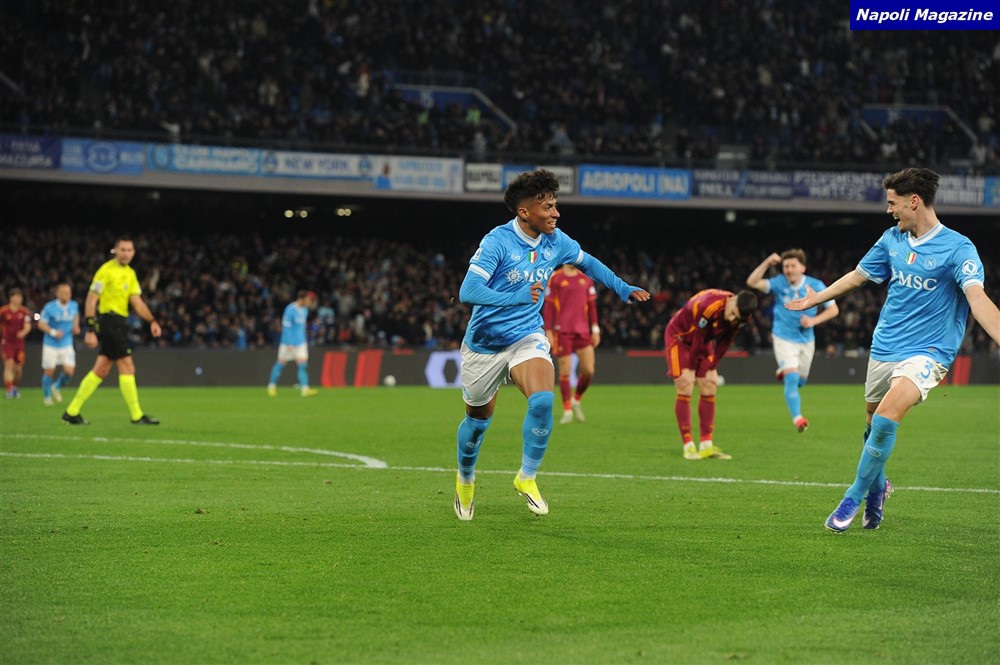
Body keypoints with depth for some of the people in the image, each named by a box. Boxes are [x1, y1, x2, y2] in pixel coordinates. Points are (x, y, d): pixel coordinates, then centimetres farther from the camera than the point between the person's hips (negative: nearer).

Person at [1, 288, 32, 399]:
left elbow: (28, 326, -9)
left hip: (19, 343, 3)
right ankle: (9, 390, -16)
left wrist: (24, 332, -31)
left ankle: (15, 386, 31)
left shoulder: (24, 312, 0)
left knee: (18, 368, 7)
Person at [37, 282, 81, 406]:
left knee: (69, 371, -8)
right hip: (51, 345, -3)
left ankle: (57, 387, 23)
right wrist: (53, 332, -24)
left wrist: (76, 326, 5)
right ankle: (47, 396, 24)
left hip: (67, 344, 3)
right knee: (49, 371, 1)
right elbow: (41, 324, -10)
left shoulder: (74, 306, -2)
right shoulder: (49, 307, -14)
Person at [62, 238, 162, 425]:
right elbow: (91, 300, -13)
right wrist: (90, 330, -19)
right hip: (109, 322, -9)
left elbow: (137, 303, 12)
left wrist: (152, 321, -4)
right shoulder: (106, 270, -10)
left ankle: (72, 412, 14)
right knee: (127, 366, -9)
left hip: (119, 325, 9)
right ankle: (137, 415, -6)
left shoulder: (130, 273, 15)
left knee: (101, 371, 9)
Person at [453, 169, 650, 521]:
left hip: (527, 337, 3)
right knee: (478, 418, 13)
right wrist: (516, 297, -46)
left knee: (542, 400, -25)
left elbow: (587, 262, 19)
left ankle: (527, 477, -7)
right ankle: (465, 479, 43)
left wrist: (624, 289, 13)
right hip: (485, 343, -3)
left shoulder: (555, 241, -4)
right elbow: (467, 291, -32)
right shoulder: (497, 241, -21)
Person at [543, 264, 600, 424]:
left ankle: (576, 400, 20)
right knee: (565, 372, -3)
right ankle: (567, 411, 6)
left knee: (589, 370, -4)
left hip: (583, 331, 3)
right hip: (562, 331, -3)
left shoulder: (586, 278, 11)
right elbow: (548, 306, 0)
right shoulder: (555, 278, 0)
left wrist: (595, 330, 9)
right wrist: (548, 331, -5)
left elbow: (592, 305, 14)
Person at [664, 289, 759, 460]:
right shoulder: (709, 306, -38)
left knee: (709, 390, 0)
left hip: (703, 342, 7)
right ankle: (688, 447, -11)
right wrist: (691, 370, -17)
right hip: (679, 337, -7)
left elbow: (724, 343, -4)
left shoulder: (739, 316, -17)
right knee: (685, 390, -13)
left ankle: (706, 446, 4)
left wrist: (712, 369, -4)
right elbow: (697, 339, -27)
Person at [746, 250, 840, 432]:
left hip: (806, 340, 3)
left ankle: (784, 372, 52)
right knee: (792, 378, -20)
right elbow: (752, 282, -22)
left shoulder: (815, 286, -8)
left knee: (800, 381, 17)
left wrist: (814, 321, -18)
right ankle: (797, 417, -17)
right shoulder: (779, 283, -11)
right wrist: (767, 263, -32)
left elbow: (833, 309, -2)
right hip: (784, 339, -3)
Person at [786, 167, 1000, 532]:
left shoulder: (957, 248, -14)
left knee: (885, 418, -24)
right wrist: (816, 298, 33)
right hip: (884, 348, 6)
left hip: (926, 352, -6)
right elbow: (858, 275, 22)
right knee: (874, 426, 12)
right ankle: (877, 486, 40)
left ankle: (854, 498, -8)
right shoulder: (892, 239, 6)